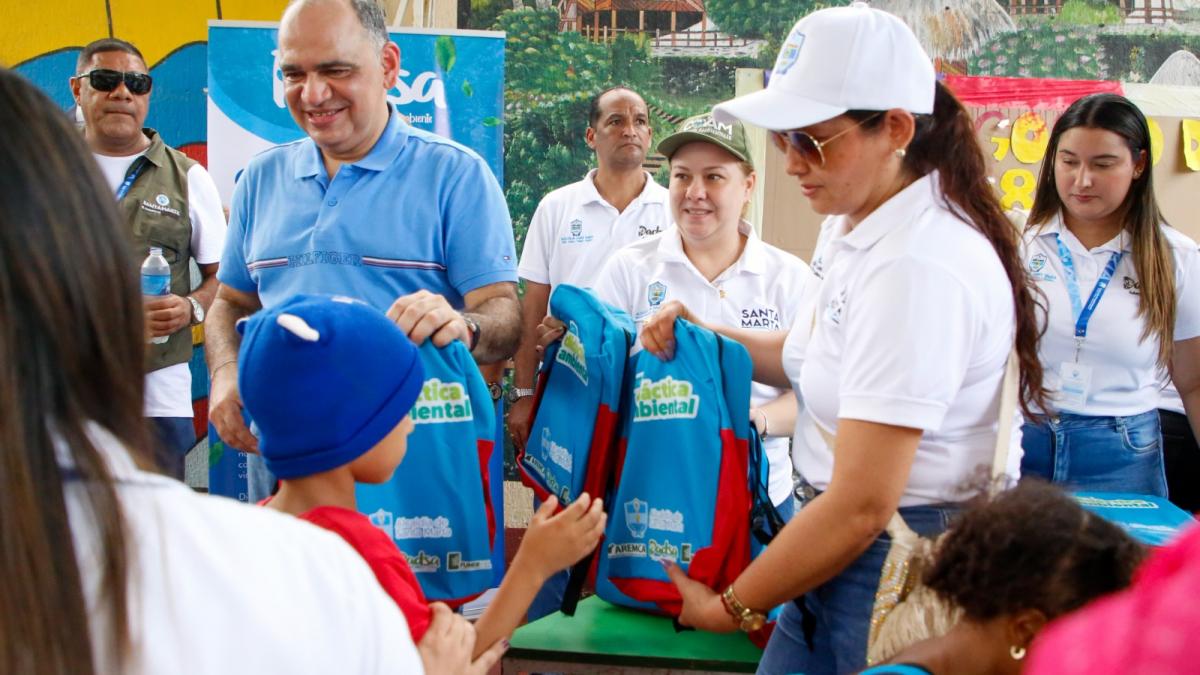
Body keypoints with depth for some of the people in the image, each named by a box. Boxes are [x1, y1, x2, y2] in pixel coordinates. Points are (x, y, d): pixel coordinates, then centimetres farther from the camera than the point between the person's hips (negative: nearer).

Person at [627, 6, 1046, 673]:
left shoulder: (917, 267, -26)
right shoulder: (852, 224, 3)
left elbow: (862, 505, -27)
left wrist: (729, 609, -16)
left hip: (891, 560, -9)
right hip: (835, 539, 9)